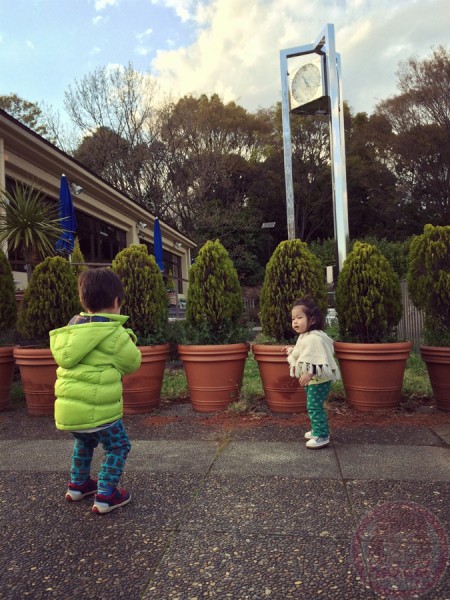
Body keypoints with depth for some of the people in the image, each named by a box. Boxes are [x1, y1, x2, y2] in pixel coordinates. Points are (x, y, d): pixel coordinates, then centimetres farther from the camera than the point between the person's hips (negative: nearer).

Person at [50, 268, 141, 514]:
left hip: (68, 407, 7)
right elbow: (133, 363, -2)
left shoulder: (72, 327, 8)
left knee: (84, 442, 32)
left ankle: (77, 484, 41)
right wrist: (129, 340, 16)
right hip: (97, 409, -7)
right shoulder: (114, 333, -12)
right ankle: (105, 496, 10)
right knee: (118, 447, 13)